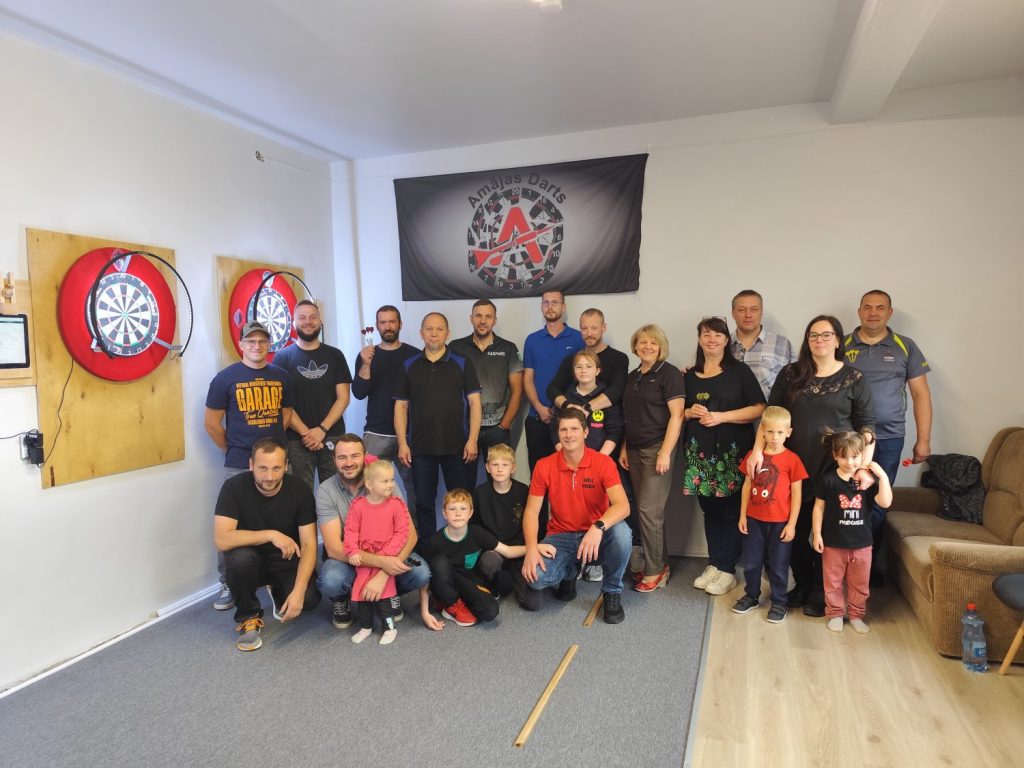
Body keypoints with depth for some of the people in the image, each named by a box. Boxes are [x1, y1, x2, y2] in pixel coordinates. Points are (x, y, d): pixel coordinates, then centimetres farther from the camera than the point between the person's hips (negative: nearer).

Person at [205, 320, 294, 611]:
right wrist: (233, 449, 4)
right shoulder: (226, 377, -4)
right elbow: (211, 422, -1)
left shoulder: (281, 376, 6)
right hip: (239, 466, -3)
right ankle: (228, 584, 17)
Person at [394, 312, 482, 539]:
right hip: (420, 447, 2)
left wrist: (472, 439, -9)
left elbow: (474, 402, -1)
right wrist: (402, 443, 0)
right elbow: (401, 406, 8)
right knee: (424, 502, 9)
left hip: (456, 445, -1)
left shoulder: (462, 364, 3)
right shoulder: (409, 366, 8)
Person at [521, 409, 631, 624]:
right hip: (560, 537, 1)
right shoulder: (544, 466, -6)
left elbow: (622, 505, -24)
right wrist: (532, 548, -21)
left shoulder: (603, 462, -12)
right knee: (535, 576, -28)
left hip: (595, 537, -1)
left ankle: (612, 592, -5)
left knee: (621, 532, -35)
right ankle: (569, 572, 12)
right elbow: (531, 512, -4)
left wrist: (599, 527, -44)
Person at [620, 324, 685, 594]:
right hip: (635, 450, 7)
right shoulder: (633, 377, 14)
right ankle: (660, 563, 21)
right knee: (649, 510, 10)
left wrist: (665, 452, -17)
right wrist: (624, 448, 13)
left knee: (649, 509, -7)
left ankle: (654, 571, 6)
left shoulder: (669, 374, -6)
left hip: (657, 449, -7)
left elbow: (676, 415, -12)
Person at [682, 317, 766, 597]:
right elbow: (679, 412, 19)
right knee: (709, 509, 9)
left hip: (733, 451, -4)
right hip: (700, 451, 4)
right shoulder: (690, 375, 12)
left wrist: (721, 417, -15)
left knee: (731, 511, -2)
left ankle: (727, 570, 8)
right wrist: (690, 412, -4)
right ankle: (714, 564, 18)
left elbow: (759, 408, -6)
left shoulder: (740, 371, 0)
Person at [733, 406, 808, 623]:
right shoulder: (753, 456, 0)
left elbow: (796, 494, -6)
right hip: (754, 519, 3)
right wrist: (742, 515, 5)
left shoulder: (792, 459, -9)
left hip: (780, 522, -3)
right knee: (751, 562, 15)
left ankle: (779, 602, 27)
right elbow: (747, 486, 6)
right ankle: (751, 596, 33)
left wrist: (792, 524, -7)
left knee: (778, 565, 9)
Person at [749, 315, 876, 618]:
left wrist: (864, 466, -11)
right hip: (796, 466, 2)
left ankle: (820, 593, 24)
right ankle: (802, 585, 28)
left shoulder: (853, 378, 0)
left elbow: (866, 425, 0)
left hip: (835, 467, -2)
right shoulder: (791, 374, 4)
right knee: (796, 529, 8)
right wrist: (758, 450, -10)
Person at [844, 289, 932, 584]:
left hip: (888, 439, 1)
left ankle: (870, 564, 22)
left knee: (877, 505, 7)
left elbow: (921, 394, 6)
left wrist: (923, 439, 1)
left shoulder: (905, 347, 6)